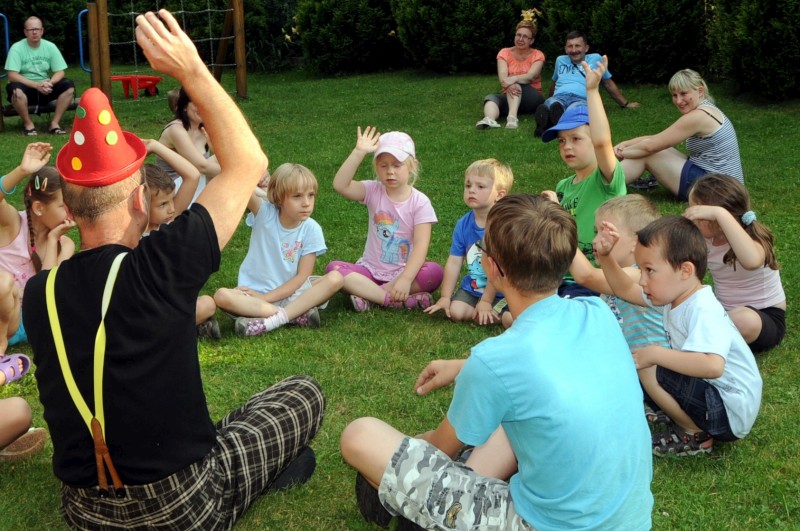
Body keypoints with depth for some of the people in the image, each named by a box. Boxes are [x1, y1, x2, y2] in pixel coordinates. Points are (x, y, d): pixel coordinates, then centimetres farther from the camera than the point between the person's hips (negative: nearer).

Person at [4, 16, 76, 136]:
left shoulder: (50, 47, 0)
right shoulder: (17, 48, -9)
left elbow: (60, 72, -2)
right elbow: (12, 75, -17)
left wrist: (49, 83, -25)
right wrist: (36, 85, -28)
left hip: (45, 89, 3)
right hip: (27, 88, -3)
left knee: (69, 86, -21)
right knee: (15, 89, -37)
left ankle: (55, 123, -14)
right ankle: (28, 124, -14)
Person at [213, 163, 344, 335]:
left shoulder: (311, 230, -5)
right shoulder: (265, 213, -7)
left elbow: (302, 276, -7)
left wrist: (266, 297, -15)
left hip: (290, 293, 1)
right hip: (255, 294, -1)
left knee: (336, 278, -22)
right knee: (222, 296, -31)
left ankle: (274, 320, -32)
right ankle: (298, 314, -28)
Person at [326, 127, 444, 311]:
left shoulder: (420, 201, -7)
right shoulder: (373, 191, -2)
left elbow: (421, 245, -16)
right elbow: (340, 185, -20)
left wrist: (405, 279, -29)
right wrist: (359, 152, -27)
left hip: (404, 270, -1)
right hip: (371, 269, 1)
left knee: (435, 272, -31)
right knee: (333, 268, -25)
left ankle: (369, 295, -23)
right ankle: (397, 301, -30)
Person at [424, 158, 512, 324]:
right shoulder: (463, 224, -3)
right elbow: (453, 262, -1)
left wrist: (486, 301, -17)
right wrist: (445, 297, -3)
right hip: (472, 287, 4)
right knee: (456, 311, -16)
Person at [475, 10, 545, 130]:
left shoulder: (537, 55, 0)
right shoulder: (504, 53, 3)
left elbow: (530, 76, -20)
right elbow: (502, 78, -15)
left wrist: (514, 79, -42)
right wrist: (509, 85, -40)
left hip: (531, 99, -1)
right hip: (509, 97, 1)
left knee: (515, 84, -31)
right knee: (491, 97, -31)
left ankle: (512, 117, -53)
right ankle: (490, 120, -64)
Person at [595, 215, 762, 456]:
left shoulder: (703, 311, -28)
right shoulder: (674, 293, 0)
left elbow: (712, 366, -44)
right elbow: (625, 289, 15)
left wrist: (655, 354, -35)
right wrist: (604, 257, -1)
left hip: (730, 414, -10)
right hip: (711, 393, 10)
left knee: (648, 369, -20)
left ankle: (695, 435, -4)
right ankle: (686, 418, 9)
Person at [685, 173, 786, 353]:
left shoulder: (752, 237, -25)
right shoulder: (705, 239, -5)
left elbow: (752, 261, -51)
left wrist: (720, 214, -51)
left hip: (765, 319, -6)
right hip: (724, 312, 6)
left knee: (745, 320, -40)